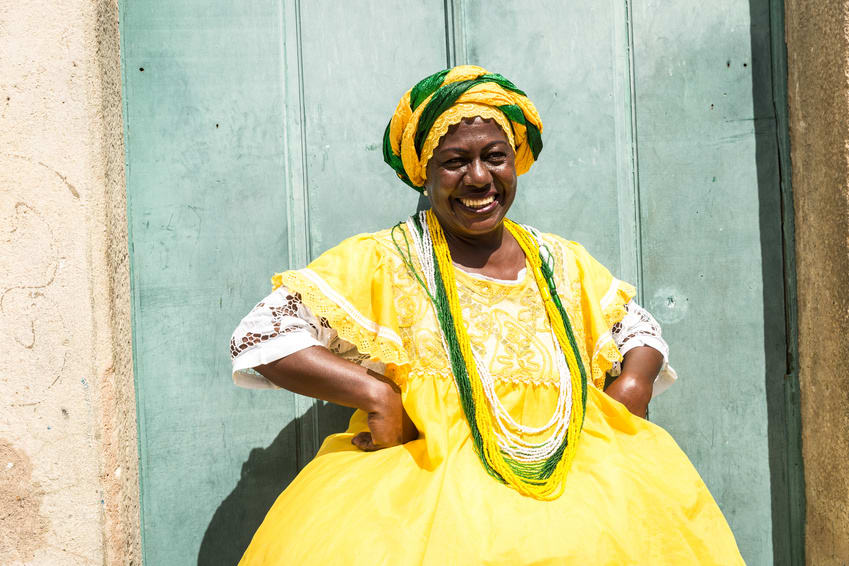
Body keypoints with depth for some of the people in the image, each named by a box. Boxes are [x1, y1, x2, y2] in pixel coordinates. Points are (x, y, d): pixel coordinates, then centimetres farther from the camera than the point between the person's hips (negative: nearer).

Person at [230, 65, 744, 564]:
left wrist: (633, 385, 6)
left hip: (574, 473, 4)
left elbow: (641, 329, 29)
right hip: (429, 485, -3)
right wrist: (375, 392, -13)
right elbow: (260, 336, -2)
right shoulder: (383, 261, 3)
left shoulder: (562, 263, 16)